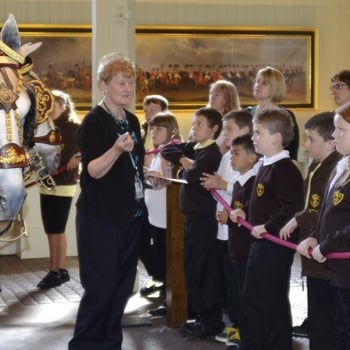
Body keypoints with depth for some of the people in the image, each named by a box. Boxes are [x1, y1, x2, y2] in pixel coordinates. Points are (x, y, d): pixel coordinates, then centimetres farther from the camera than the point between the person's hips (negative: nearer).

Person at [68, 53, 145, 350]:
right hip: (100, 217, -8)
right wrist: (117, 149, -36)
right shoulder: (93, 121, -13)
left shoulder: (132, 121, 10)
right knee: (100, 288, -6)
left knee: (122, 287, 11)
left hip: (131, 215, 8)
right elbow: (93, 170, -22)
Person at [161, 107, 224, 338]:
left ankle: (211, 320, 1)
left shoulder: (212, 153, -14)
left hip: (205, 217, -9)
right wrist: (182, 159, -8)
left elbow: (192, 176, -25)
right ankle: (198, 314, 24)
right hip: (192, 215, 9)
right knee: (192, 266, 14)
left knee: (206, 269, -4)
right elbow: (166, 150, 8)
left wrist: (187, 166, -4)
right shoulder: (193, 148, 13)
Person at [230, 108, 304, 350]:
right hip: (260, 243, 10)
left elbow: (293, 208, -27)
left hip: (277, 244, -10)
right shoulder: (266, 166, 13)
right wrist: (246, 213, 9)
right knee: (252, 297, 17)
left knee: (273, 301, -1)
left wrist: (268, 227, -24)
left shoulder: (286, 168, -18)